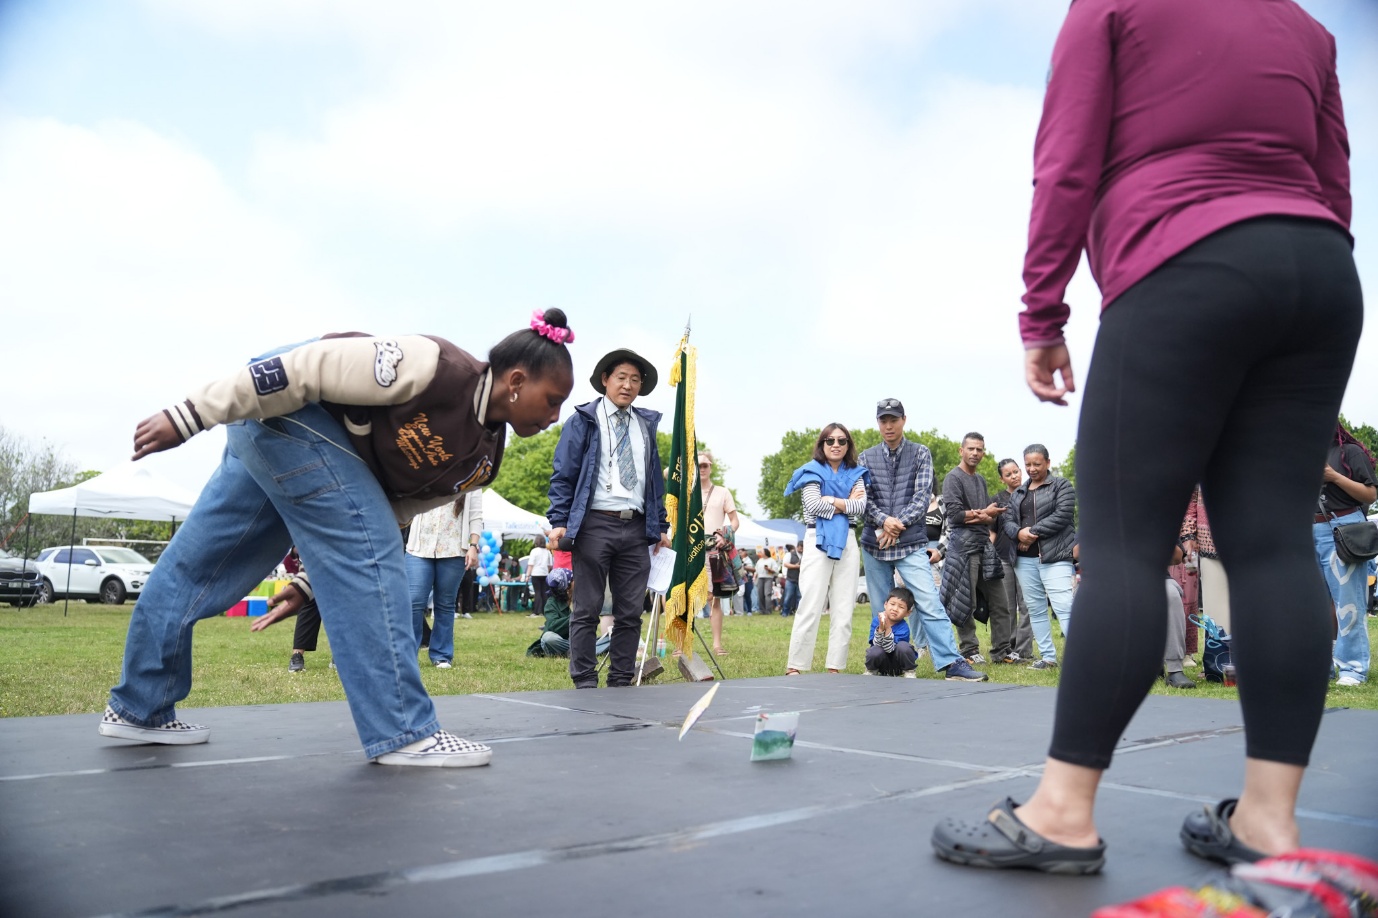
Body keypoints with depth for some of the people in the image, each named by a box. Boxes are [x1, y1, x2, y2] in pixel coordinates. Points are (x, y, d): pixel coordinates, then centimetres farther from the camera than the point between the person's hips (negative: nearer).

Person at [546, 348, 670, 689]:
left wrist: (661, 527, 12)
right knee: (587, 610, 0)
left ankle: (621, 682, 13)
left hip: (636, 527, 4)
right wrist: (559, 522, -9)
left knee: (630, 612, 5)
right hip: (595, 524, -4)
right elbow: (563, 475, 0)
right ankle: (585, 684, 6)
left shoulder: (646, 424, 17)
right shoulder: (584, 421, 5)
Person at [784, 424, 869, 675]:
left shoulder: (856, 474, 14)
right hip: (818, 541, -4)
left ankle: (835, 667, 6)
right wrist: (847, 502, -5)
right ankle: (794, 667, -6)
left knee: (844, 609, 2)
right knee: (810, 606, -9)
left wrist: (829, 500, -8)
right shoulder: (812, 472, 5)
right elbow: (814, 505, -12)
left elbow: (860, 507, -3)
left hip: (847, 543, 4)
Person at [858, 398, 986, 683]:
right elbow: (864, 497, 2)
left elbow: (922, 496, -3)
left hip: (911, 543, -3)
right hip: (874, 543, 3)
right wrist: (884, 520, -16)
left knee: (929, 603, -13)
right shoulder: (866, 458, 12)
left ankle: (952, 664, -15)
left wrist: (899, 524, -14)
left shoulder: (921, 453, 7)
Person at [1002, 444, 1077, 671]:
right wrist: (1019, 533, -11)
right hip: (1025, 559, 6)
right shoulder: (1018, 493, 20)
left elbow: (1062, 515, -10)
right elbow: (1007, 520, 12)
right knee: (1035, 609, 7)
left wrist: (1033, 532, -12)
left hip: (1055, 557, -6)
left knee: (1064, 606, -16)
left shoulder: (1061, 485, 3)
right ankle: (1048, 657, 14)